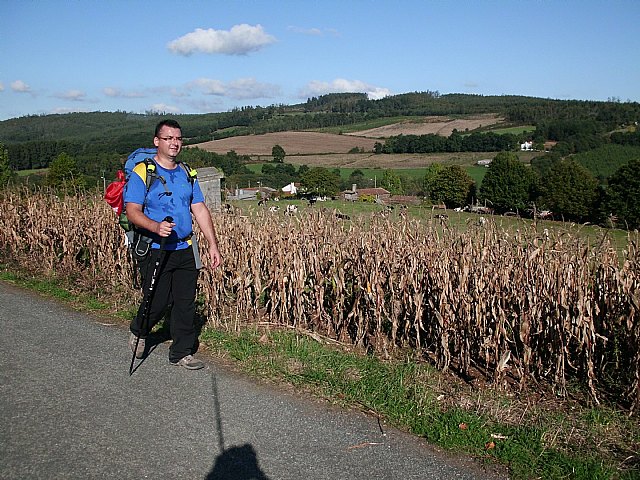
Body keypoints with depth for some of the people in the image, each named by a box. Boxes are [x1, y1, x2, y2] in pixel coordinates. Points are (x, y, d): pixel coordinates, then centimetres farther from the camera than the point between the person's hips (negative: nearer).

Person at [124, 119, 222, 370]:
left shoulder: (187, 174, 13)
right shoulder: (142, 173, -5)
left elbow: (200, 210, 11)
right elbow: (132, 211, -12)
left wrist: (213, 244, 4)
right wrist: (156, 227, -31)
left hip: (185, 250, 5)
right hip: (156, 251, -5)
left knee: (186, 304, 7)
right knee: (156, 302, 2)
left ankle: (182, 353, 21)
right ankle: (138, 331, 35)